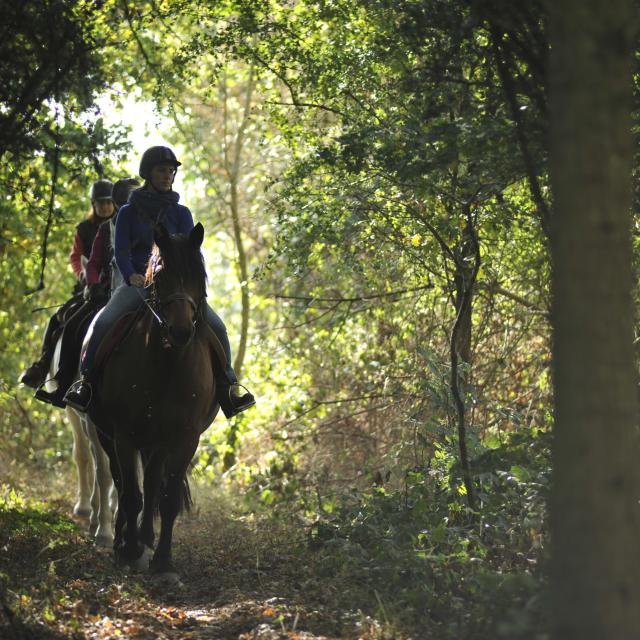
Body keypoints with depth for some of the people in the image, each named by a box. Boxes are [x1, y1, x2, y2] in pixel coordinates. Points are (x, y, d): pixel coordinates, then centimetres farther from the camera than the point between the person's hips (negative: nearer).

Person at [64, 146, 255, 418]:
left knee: (216, 326, -19)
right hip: (137, 282, -1)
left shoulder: (180, 213, 9)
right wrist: (130, 276, -26)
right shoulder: (129, 212, 6)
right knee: (103, 323, -29)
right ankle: (86, 380, -16)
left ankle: (227, 384, -7)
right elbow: (121, 251, -4)